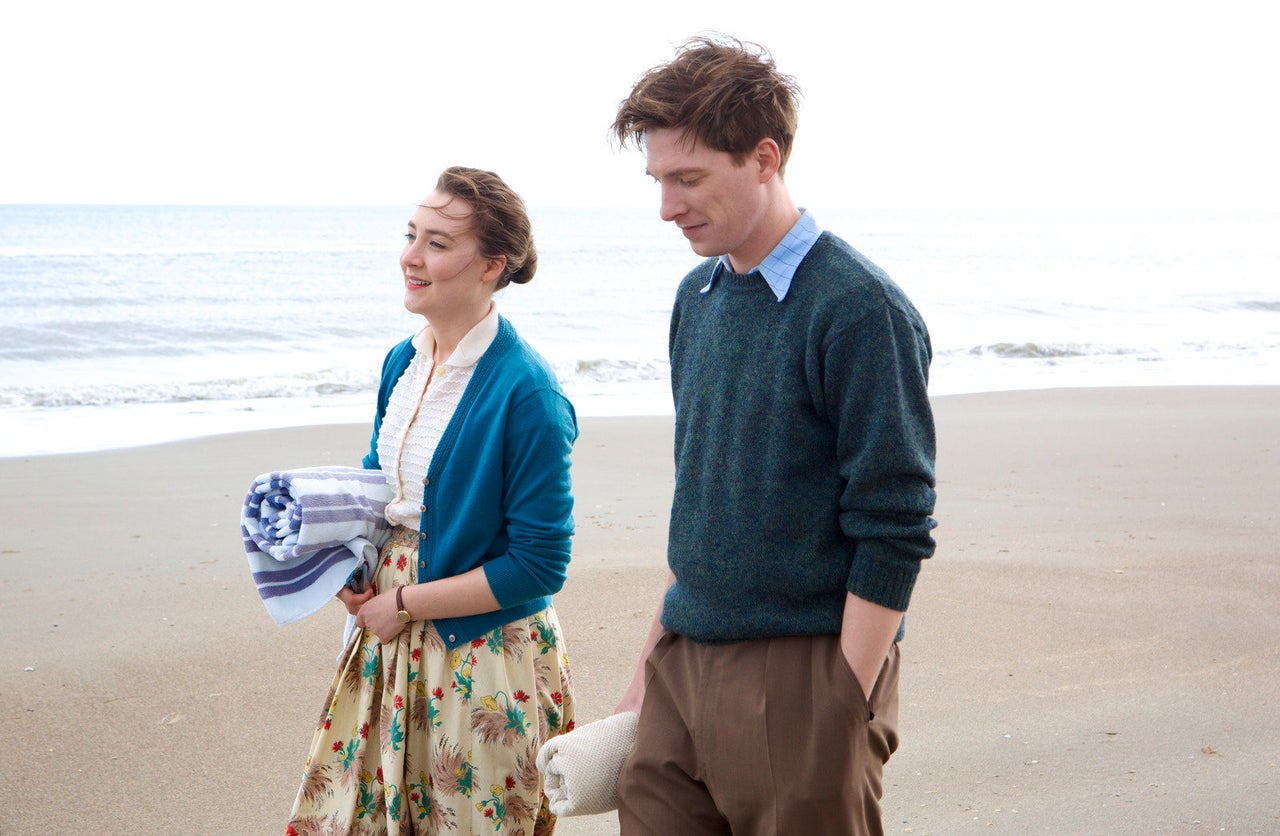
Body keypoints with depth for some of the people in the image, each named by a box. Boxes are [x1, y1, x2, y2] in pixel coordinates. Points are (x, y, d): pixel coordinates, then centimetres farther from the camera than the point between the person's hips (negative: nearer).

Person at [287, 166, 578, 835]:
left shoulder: (525, 393, -20)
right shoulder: (403, 360, 4)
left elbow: (538, 565, -19)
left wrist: (405, 604, -14)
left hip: (482, 663, -7)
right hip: (390, 649, 7)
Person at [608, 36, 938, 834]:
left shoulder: (860, 308, -14)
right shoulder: (697, 297, 9)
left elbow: (895, 535, -15)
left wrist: (843, 708, -16)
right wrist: (653, 663, 15)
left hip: (800, 678, -6)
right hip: (685, 665, 7)